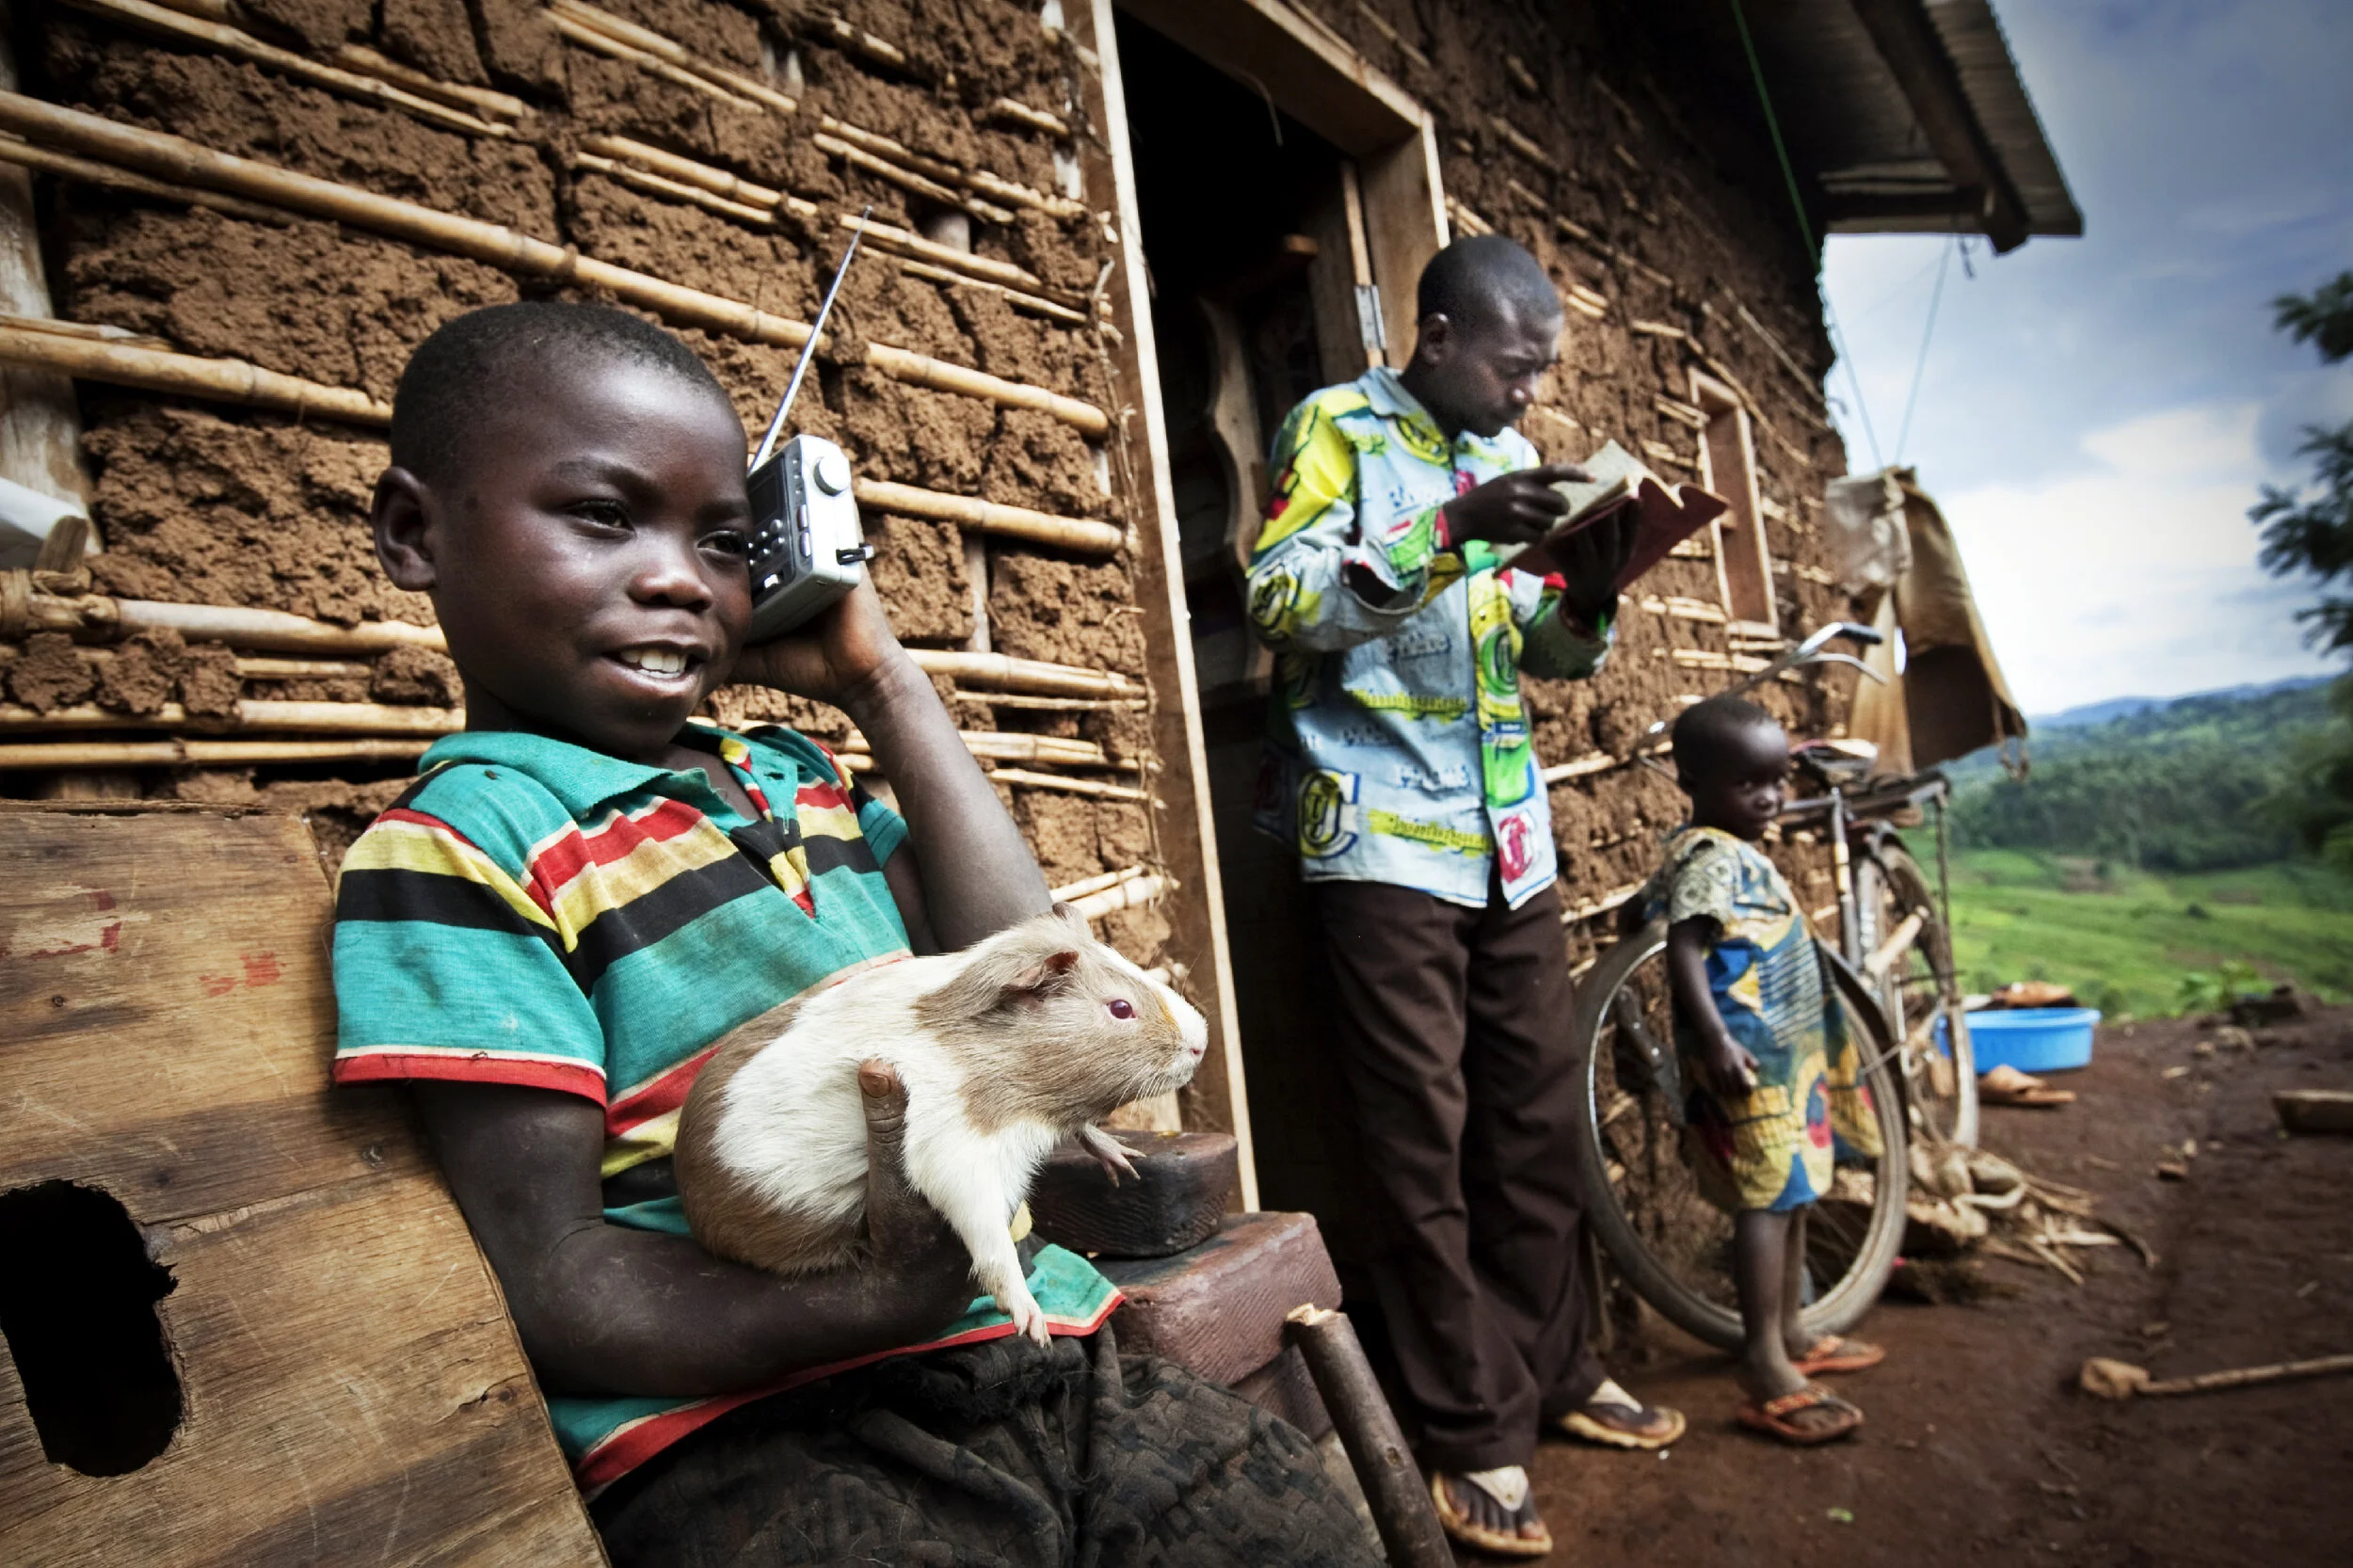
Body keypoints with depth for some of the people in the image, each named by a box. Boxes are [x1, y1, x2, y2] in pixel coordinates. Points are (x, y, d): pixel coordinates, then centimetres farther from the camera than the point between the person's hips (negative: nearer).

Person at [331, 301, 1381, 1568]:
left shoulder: (800, 782, 13)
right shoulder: (462, 848, -6)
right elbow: (547, 1281, -12)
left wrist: (883, 685, 4)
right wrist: (876, 1302, -28)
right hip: (749, 1437, -5)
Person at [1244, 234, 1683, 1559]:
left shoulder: (1509, 456, 18)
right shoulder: (1337, 428, -1)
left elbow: (1543, 652, 19)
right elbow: (1280, 604, -15)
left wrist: (1588, 591, -2)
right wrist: (1454, 530, -23)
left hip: (1511, 837, 7)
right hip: (1386, 838, -6)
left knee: (1538, 1124, 13)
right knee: (1425, 1144, 0)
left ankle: (1560, 1372, 31)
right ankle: (1474, 1435, 15)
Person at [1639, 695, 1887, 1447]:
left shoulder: (1743, 853, 16)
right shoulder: (1706, 857, -17)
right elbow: (1683, 952, -27)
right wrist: (1714, 1041, -36)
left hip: (1789, 1054, 11)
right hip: (1747, 1061, -11)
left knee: (1791, 1196, 19)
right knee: (1768, 1200, -9)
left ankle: (1790, 1334, 33)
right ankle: (1766, 1370, -3)